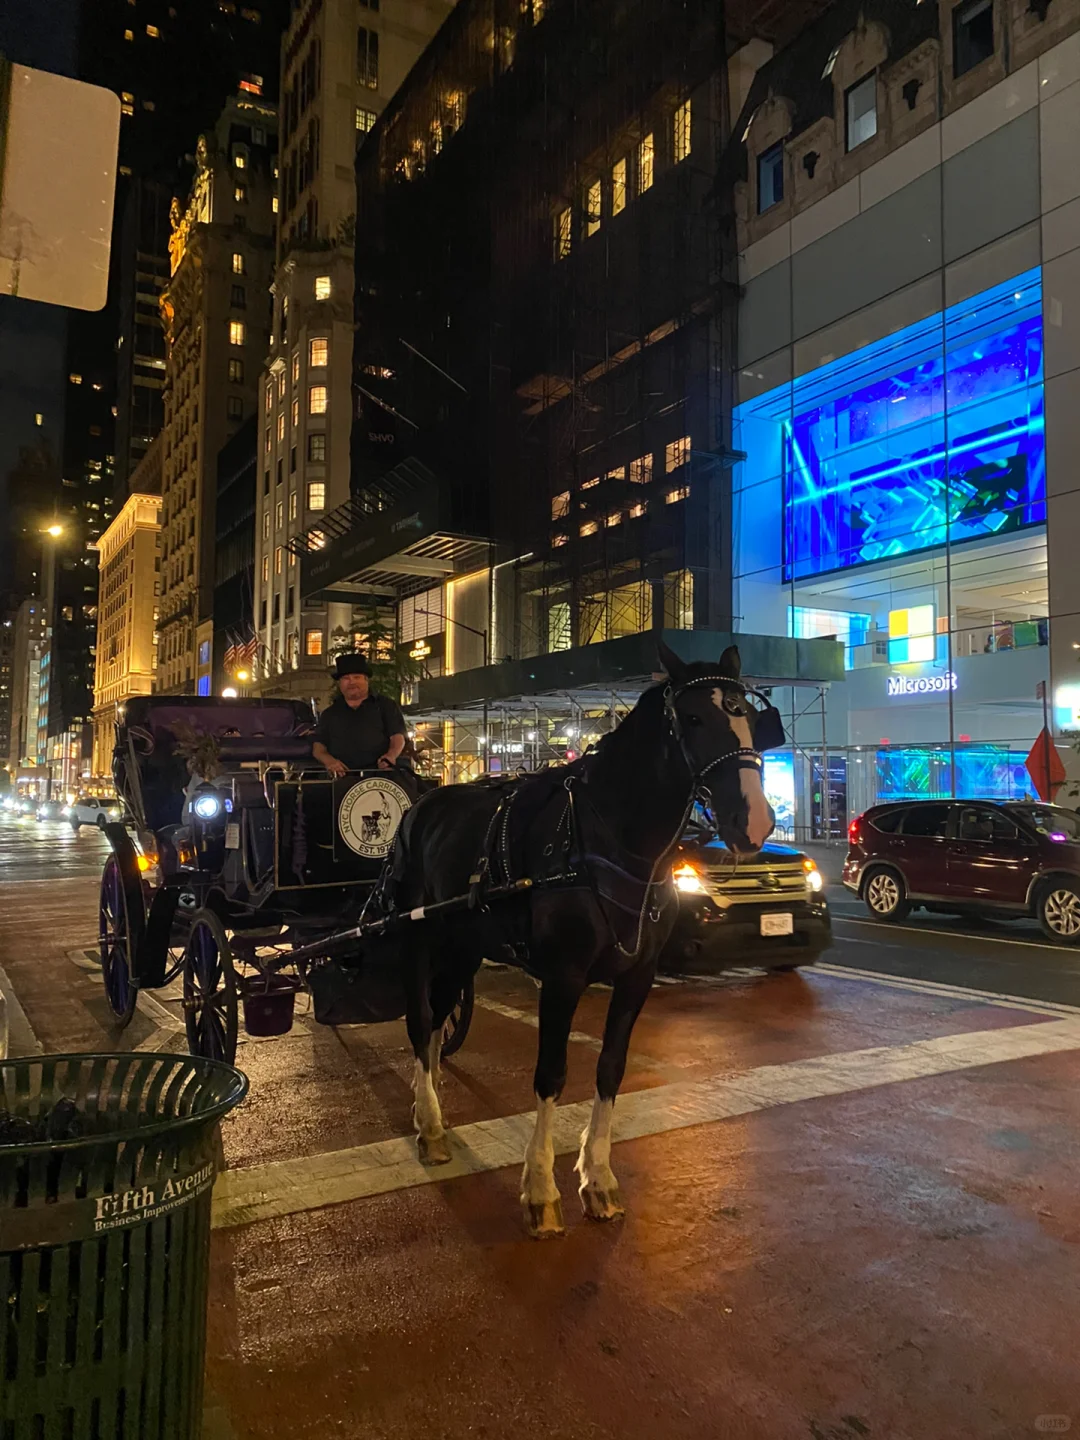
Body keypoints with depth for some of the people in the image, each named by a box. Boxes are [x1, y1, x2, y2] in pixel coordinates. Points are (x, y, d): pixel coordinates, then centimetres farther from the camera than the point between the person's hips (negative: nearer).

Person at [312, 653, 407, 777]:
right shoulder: (330, 714, 23)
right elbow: (318, 747, 17)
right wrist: (328, 760, -7)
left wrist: (391, 755, -17)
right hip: (341, 776, 2)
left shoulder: (385, 705, 15)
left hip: (380, 772, -1)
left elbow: (398, 736, 5)